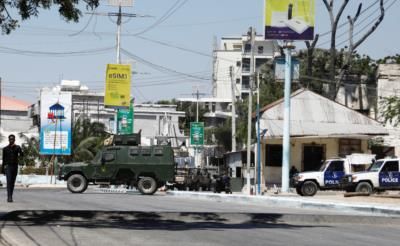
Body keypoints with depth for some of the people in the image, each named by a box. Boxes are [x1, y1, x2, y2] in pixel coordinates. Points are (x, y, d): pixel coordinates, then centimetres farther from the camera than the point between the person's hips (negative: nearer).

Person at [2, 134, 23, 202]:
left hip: (15, 166, 2)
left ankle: (10, 197, 16)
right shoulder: (5, 149, 5)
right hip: (8, 166, -2)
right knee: (9, 181, -16)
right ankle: (9, 197, -24)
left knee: (12, 182, 7)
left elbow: (21, 154, -12)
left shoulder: (17, 147, 5)